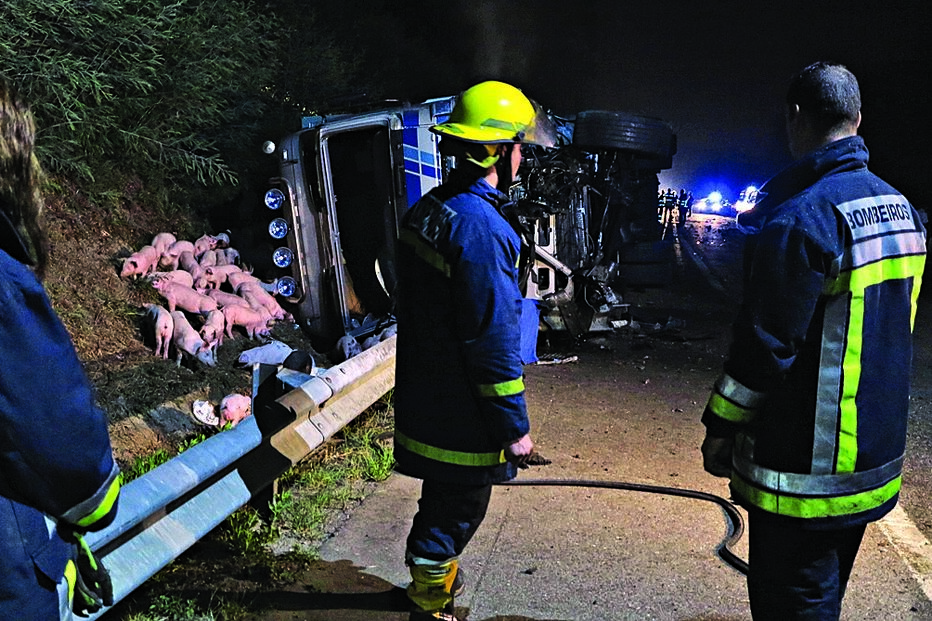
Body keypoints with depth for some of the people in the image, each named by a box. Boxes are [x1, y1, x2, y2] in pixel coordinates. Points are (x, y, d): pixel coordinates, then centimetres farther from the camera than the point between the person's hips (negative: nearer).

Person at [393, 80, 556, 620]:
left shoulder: (426, 211, 5)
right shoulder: (481, 228, -26)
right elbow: (493, 339, -25)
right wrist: (514, 428, -16)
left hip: (424, 401, 9)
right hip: (462, 415, -9)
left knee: (444, 498, 27)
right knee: (456, 508, 9)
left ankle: (435, 575, 47)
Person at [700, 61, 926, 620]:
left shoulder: (801, 218, -21)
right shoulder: (900, 208, 7)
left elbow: (766, 345, -21)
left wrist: (719, 429, -10)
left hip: (804, 472, -9)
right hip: (875, 462, 9)